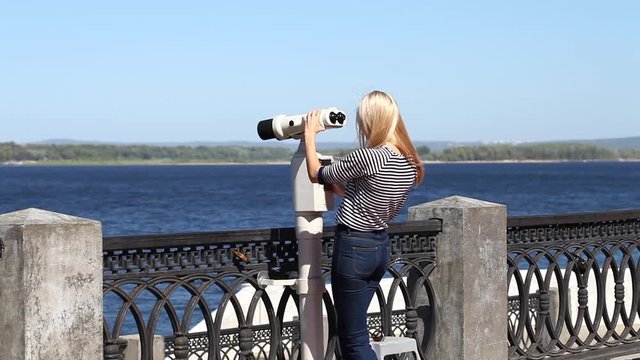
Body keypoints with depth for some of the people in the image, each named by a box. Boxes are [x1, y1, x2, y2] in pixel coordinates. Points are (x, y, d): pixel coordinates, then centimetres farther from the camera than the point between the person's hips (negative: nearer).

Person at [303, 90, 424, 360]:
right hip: (381, 246, 8)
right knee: (352, 332, 18)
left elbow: (316, 174, -7)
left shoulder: (367, 157, -22)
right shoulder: (410, 164, 2)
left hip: (353, 247, -8)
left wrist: (310, 135, 7)